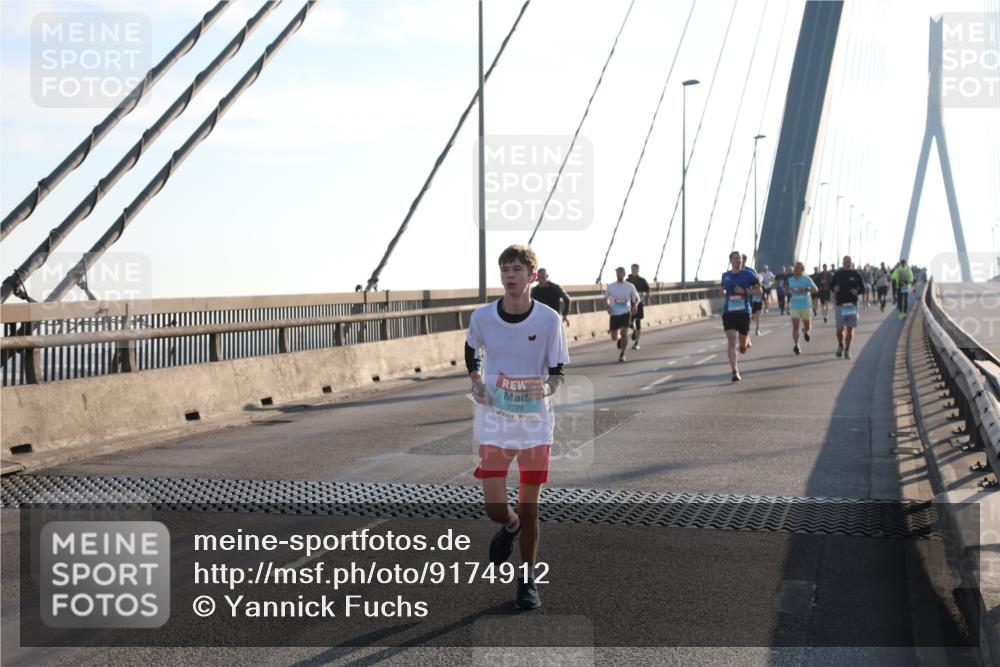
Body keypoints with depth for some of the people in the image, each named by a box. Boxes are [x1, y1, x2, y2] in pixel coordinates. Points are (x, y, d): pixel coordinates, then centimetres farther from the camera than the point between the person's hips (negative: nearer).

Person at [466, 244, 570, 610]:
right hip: (494, 422, 1)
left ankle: (528, 581, 24)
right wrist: (476, 382, 0)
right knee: (495, 508, -3)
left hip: (535, 423, -1)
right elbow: (471, 350, 17)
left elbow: (558, 372, -2)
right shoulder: (482, 316, -5)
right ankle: (510, 526, 36)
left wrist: (546, 387, -24)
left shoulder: (548, 319, -9)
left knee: (529, 511, 5)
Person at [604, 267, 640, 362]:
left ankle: (622, 354, -2)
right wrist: (608, 306, -6)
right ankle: (619, 339, 40)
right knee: (614, 337, 2)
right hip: (614, 314, 2)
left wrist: (634, 306, -10)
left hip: (626, 313, -1)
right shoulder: (610, 286, 1)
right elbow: (606, 298, 13)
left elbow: (637, 298, 10)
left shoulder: (630, 286, -1)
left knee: (624, 333, -18)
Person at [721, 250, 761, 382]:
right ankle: (735, 372, -15)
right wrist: (725, 293, 3)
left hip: (744, 312, -1)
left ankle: (747, 340, 48)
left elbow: (759, 290, 1)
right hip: (728, 312, 1)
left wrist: (745, 291, -13)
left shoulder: (748, 274, 0)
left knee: (743, 348, 11)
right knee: (731, 343, -15)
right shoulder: (725, 276, 9)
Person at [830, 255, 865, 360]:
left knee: (850, 329, 1)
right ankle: (840, 345, 25)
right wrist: (834, 289, -7)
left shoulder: (856, 275, 5)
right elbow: (831, 285, 15)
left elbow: (862, 288, 10)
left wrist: (857, 291, -11)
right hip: (840, 304, 0)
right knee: (840, 328, -2)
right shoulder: (838, 274, 6)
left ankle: (847, 350, 11)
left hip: (852, 305, 0)